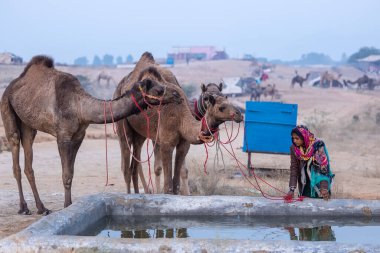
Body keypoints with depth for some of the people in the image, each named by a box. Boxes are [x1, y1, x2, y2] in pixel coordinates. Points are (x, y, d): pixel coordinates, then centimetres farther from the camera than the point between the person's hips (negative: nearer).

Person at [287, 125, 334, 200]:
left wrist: (324, 188, -31)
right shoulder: (294, 148, -6)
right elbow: (294, 169, -5)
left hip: (318, 185, -3)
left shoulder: (318, 145, -17)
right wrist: (292, 189, -15)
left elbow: (324, 168, -20)